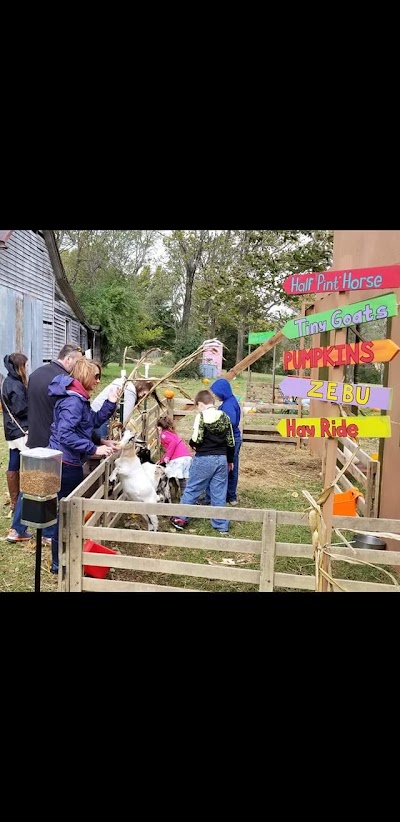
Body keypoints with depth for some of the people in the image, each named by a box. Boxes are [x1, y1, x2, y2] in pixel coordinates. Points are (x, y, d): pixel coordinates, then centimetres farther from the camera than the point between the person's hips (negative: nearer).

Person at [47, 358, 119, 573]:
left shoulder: (79, 398, 11)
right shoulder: (73, 400, -22)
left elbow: (95, 421, 14)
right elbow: (65, 435, -30)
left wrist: (110, 402, 3)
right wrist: (94, 449, -27)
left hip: (70, 461, 11)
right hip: (65, 463, -11)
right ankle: (58, 563, 13)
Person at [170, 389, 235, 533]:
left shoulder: (201, 416, -10)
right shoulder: (224, 416, 4)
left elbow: (197, 439, -17)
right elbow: (230, 442, 7)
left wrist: (191, 443, 6)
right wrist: (230, 460, 18)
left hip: (204, 459, -4)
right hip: (221, 459, 4)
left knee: (192, 489, 9)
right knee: (219, 493, 10)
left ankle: (181, 518, 19)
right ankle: (221, 525, 16)